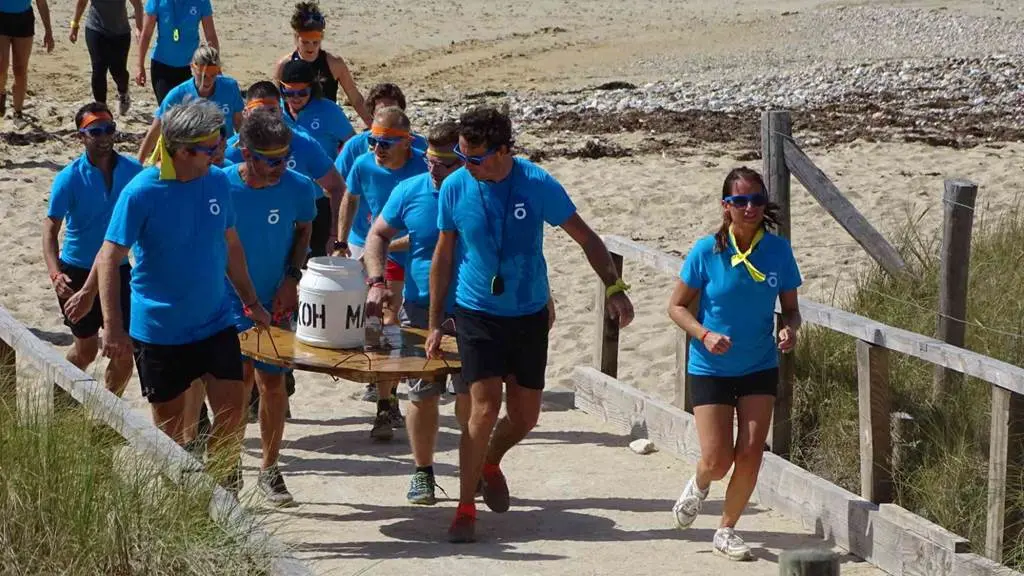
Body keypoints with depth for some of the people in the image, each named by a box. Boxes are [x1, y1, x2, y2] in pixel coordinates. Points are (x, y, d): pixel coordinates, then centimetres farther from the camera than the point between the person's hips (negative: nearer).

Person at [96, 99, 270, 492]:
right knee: (169, 425, 7)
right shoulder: (141, 193, -17)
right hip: (159, 331, -4)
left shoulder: (217, 182, -1)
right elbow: (108, 259, -17)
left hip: (215, 323, 4)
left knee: (232, 409, -1)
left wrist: (251, 301, 16)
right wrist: (113, 327, -25)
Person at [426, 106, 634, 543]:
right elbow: (443, 256, 4)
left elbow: (585, 237, -2)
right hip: (477, 314, -1)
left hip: (529, 315, 1)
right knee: (485, 409, -13)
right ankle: (466, 510, -1)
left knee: (525, 416, 9)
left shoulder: (538, 186, -13)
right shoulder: (455, 188, -9)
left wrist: (615, 288, -12)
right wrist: (435, 323, 6)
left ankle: (490, 464, 42)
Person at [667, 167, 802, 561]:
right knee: (717, 461, -6)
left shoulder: (778, 251, -7)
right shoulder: (707, 252, -13)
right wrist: (705, 335, -21)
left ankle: (727, 529, 18)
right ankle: (699, 485, 32)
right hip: (710, 368, -2)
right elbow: (677, 306, -4)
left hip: (760, 368, 2)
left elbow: (790, 307, 5)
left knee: (750, 455, -4)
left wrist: (790, 329, -18)